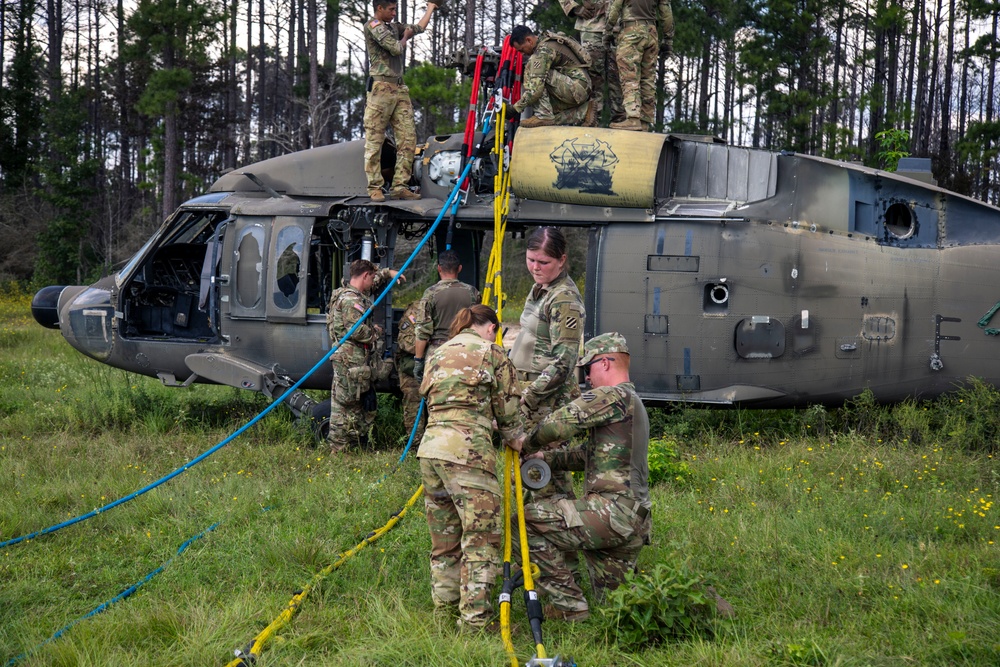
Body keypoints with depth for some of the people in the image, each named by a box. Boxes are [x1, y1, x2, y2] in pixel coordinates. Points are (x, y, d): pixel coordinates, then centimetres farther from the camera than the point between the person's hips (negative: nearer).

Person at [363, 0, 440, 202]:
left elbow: (419, 27, 29)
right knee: (374, 141, -3)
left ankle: (400, 186, 2)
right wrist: (405, 37, 8)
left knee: (408, 139, 0)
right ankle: (375, 187, -1)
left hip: (400, 89, 8)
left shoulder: (393, 27, 20)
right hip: (381, 88, -8)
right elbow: (396, 48, -12)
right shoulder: (373, 25, -5)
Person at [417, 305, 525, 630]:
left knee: (444, 541, 15)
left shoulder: (438, 354, 22)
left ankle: (443, 607, 18)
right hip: (467, 452, -6)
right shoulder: (491, 353, 6)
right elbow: (508, 414, 6)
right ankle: (474, 619, -11)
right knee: (481, 539, -5)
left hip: (430, 448, 7)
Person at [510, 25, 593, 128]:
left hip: (578, 88, -10)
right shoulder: (545, 40, 14)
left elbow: (536, 88, -25)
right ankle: (581, 113, 12)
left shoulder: (544, 50, -17)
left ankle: (544, 115, -15)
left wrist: (516, 108, -19)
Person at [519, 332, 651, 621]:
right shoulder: (634, 403, 24)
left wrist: (527, 444, 3)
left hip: (611, 509, -10)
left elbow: (557, 425, -16)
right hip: (635, 522, 10)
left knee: (530, 520, -5)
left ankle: (568, 605, -6)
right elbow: (591, 454, 30)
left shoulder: (611, 397, -9)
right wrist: (546, 458, 21)